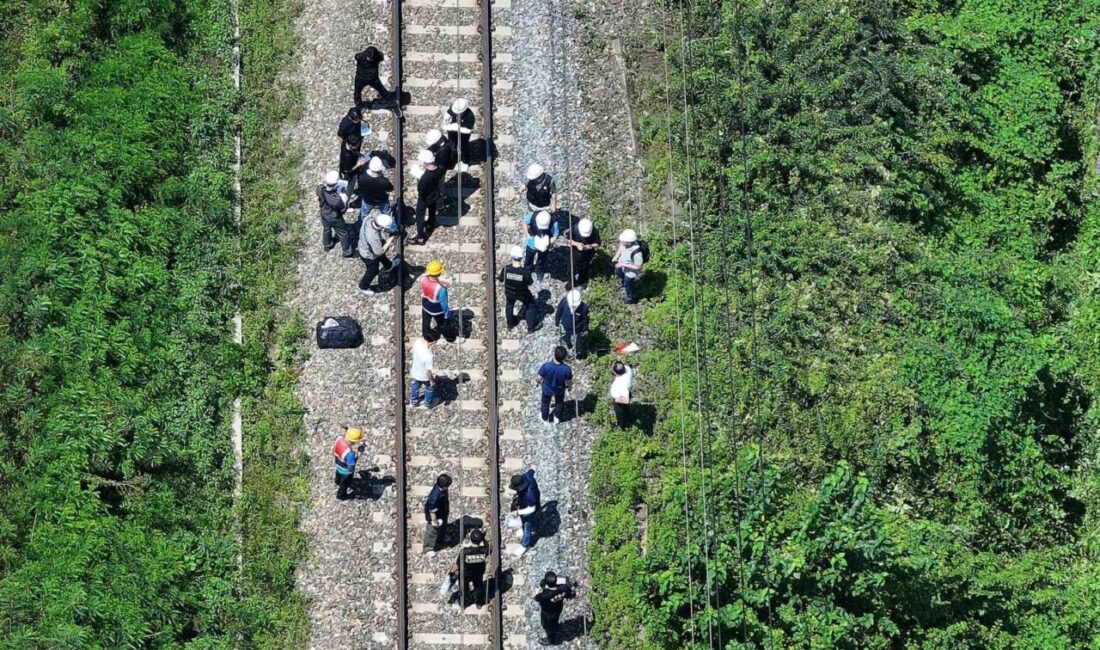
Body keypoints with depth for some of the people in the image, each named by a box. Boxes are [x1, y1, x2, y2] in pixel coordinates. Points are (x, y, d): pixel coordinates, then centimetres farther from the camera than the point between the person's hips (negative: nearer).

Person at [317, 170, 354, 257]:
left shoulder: (320, 188, -30)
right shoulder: (336, 199, -45)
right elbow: (344, 209, -25)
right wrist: (344, 196, -20)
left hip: (324, 214, 5)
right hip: (335, 218, -5)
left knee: (326, 229, 35)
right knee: (343, 234, 23)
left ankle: (327, 245, 62)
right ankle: (347, 251, 46)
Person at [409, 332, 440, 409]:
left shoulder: (417, 342, -26)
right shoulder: (429, 356, -45)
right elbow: (429, 371, -31)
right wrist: (432, 381, -13)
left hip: (415, 371, 6)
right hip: (425, 376, -6)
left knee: (415, 387, 34)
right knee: (430, 388, 28)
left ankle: (413, 401, 60)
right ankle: (428, 404, 54)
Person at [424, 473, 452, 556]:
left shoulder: (440, 487, -21)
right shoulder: (435, 497, -46)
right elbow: (432, 511, -32)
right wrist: (434, 522, -18)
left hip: (442, 513, 8)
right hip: (435, 516, -8)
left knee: (443, 525, 34)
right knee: (432, 532, 18)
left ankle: (442, 538, 64)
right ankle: (428, 548, 43)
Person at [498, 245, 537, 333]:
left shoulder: (506, 269, -30)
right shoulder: (525, 272, -35)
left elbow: (501, 279, -10)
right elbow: (530, 283, -16)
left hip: (509, 293, 2)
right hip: (522, 295, -2)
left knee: (509, 305, 34)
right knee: (530, 305, 28)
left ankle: (510, 324, 58)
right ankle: (530, 327, 39)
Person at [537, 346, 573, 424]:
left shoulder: (546, 366, -38)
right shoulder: (567, 369, -35)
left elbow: (539, 378, -21)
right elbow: (569, 382, -16)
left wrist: (537, 381, 4)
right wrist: (569, 385, 9)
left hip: (547, 389, 0)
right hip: (560, 390, 0)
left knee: (545, 403, 31)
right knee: (559, 403, 33)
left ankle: (545, 418, 54)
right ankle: (557, 418, 55)